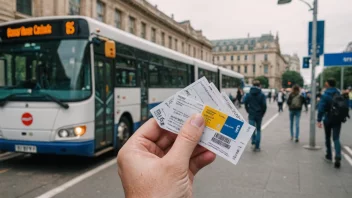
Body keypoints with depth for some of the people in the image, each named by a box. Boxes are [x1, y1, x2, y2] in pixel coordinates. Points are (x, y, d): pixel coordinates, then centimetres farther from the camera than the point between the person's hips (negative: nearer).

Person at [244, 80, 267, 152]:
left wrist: (249, 111, 10)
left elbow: (245, 103, 0)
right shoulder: (262, 95, -4)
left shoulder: (248, 94, 1)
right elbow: (264, 105, -7)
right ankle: (257, 146, 10)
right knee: (258, 130, 10)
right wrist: (262, 113, 6)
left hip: (251, 115, 0)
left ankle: (253, 141, -25)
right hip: (259, 115, 0)